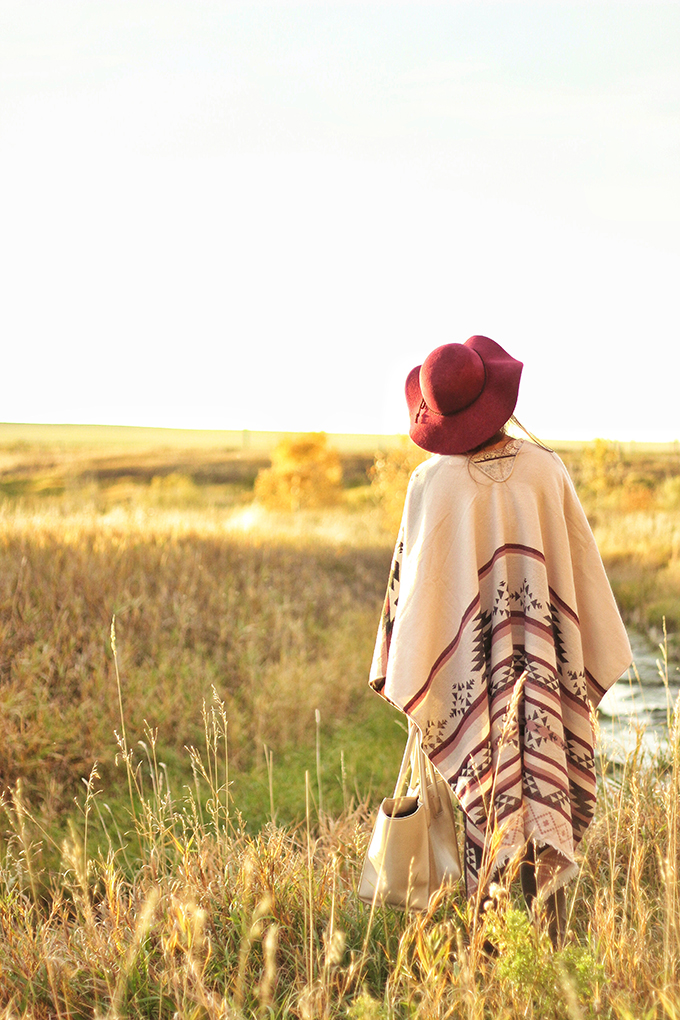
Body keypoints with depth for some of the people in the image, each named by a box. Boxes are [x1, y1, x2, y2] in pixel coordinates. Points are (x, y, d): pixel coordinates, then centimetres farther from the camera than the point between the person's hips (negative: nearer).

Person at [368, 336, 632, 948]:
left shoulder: (431, 483, -10)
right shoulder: (545, 469, -4)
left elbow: (412, 579, -5)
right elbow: (584, 567, 2)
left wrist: (401, 675, 4)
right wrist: (593, 664, 13)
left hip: (469, 678, -1)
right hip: (545, 671, 2)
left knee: (481, 804, 7)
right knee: (546, 791, 10)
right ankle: (551, 942, 12)